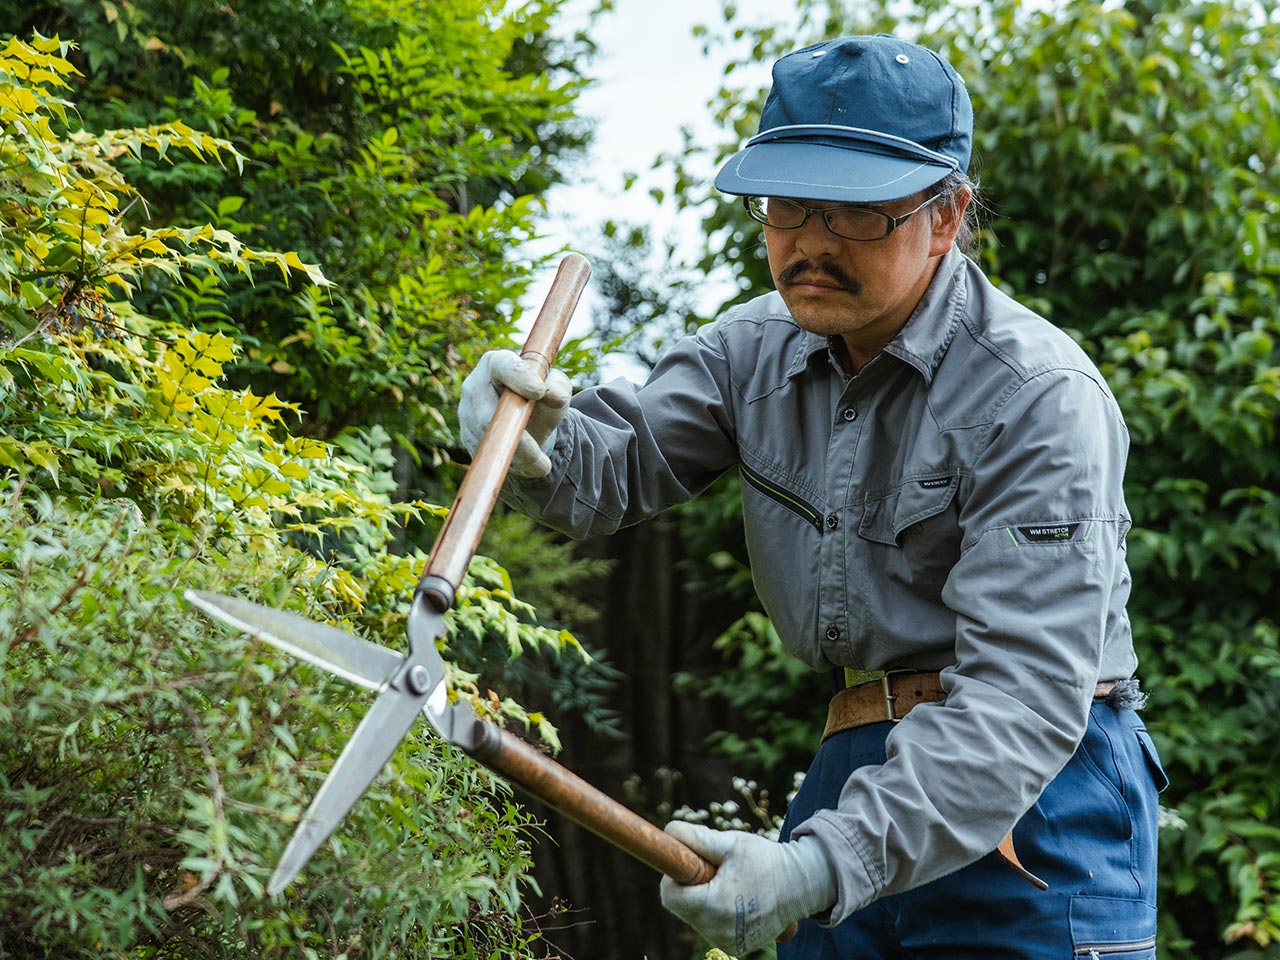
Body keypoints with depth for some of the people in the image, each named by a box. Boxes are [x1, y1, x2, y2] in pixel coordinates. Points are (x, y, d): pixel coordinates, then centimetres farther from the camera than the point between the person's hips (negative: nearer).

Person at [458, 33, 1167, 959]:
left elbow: (1028, 693, -25)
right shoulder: (757, 350, 4)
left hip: (1038, 791, -5)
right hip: (856, 769, 6)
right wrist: (536, 444, -23)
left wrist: (827, 865, -36)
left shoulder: (1040, 396, -18)